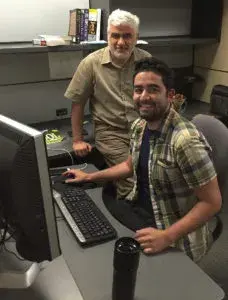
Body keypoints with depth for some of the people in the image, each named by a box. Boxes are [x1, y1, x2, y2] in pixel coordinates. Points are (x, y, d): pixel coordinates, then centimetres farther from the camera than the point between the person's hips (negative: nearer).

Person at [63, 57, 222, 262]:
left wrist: (167, 237, -28)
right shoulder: (139, 126, -2)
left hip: (177, 240, -7)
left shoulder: (186, 141, -28)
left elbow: (212, 202, -22)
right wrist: (90, 177, 14)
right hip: (139, 214, 7)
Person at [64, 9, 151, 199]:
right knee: (133, 181, -20)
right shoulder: (91, 63, -6)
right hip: (110, 131, -3)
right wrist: (77, 140, 1)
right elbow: (78, 103, 0)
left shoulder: (147, 60, 3)